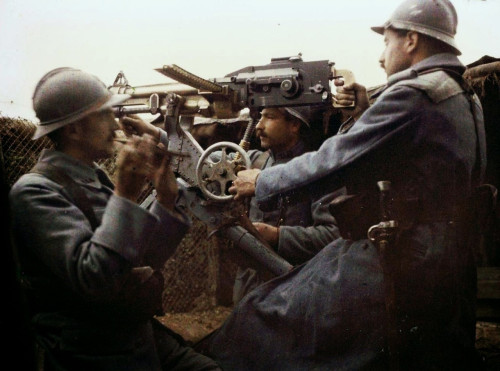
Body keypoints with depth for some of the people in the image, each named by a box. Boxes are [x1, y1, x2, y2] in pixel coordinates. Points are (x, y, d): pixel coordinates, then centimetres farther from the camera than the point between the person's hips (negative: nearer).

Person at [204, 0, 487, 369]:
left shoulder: (412, 95, -15)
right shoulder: (464, 99, 15)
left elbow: (332, 161, -15)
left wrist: (261, 182, -3)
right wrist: (364, 113, 14)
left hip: (391, 264, -10)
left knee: (261, 318, -3)